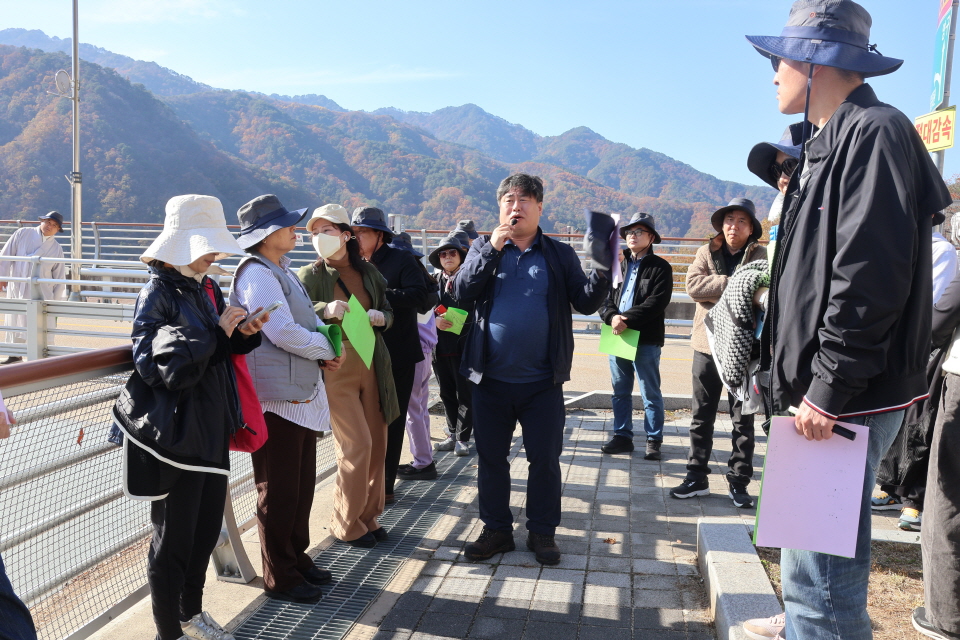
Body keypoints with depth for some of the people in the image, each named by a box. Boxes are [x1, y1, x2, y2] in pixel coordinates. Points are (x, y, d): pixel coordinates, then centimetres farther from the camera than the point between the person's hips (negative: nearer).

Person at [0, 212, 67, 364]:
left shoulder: (56, 248, 2)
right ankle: (15, 354, 26)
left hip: (42, 291, -1)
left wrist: (57, 299, 1)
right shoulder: (22, 233, 2)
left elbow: (59, 276, 4)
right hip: (17, 288, 1)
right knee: (14, 321, 11)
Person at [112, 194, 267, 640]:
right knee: (174, 536, 6)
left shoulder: (208, 290, 9)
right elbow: (159, 365, -22)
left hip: (212, 428, 8)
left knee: (207, 529, 19)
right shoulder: (157, 293, -13)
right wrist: (217, 333, -22)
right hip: (176, 432, -8)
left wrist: (243, 334, -3)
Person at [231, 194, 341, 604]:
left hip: (303, 394, 10)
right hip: (277, 396, -10)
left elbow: (305, 321, 20)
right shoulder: (257, 274, -15)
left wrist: (326, 344, -1)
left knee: (301, 484, 18)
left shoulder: (282, 271, 17)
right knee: (278, 491, 2)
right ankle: (279, 577, 15)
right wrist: (326, 350, -9)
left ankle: (297, 558, 33)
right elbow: (283, 332, -24)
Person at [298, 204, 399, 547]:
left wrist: (381, 317, -4)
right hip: (336, 368, -5)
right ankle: (346, 524, 11)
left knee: (377, 443, 7)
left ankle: (368, 515, 25)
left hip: (373, 365, 5)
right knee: (358, 445, -8)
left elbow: (388, 310, 18)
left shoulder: (368, 271, 11)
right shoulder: (311, 275, -2)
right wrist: (325, 310, -30)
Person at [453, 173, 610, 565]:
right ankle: (496, 530, 27)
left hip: (542, 382, -1)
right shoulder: (483, 250, 7)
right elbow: (462, 293, -8)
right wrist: (491, 249, -16)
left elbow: (585, 302, -4)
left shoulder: (560, 255, 5)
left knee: (545, 459, 7)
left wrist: (602, 275, -23)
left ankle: (542, 532, 23)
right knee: (491, 457, 11)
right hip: (490, 379, 1)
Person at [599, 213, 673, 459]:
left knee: (651, 394, 3)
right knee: (620, 392, 12)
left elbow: (657, 302, -13)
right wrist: (612, 317, -14)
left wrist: (627, 319, -20)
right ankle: (622, 436, 22)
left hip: (646, 340, -5)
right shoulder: (618, 265, 15)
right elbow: (605, 297, 7)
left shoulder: (660, 268, 0)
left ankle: (654, 440, 12)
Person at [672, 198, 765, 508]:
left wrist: (715, 289, -23)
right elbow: (692, 283, -11)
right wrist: (732, 284, -19)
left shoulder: (761, 256, 0)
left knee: (743, 419, 8)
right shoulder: (707, 252, 6)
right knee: (702, 416, 10)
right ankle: (697, 476, 21)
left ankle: (739, 481, 19)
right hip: (708, 344, 2)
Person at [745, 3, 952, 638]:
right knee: (811, 566, 20)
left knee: (819, 577, -5)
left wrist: (829, 389, -21)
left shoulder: (874, 132, -12)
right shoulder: (831, 142, 19)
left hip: (847, 400, -10)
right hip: (822, 392, 10)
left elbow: (869, 277, -22)